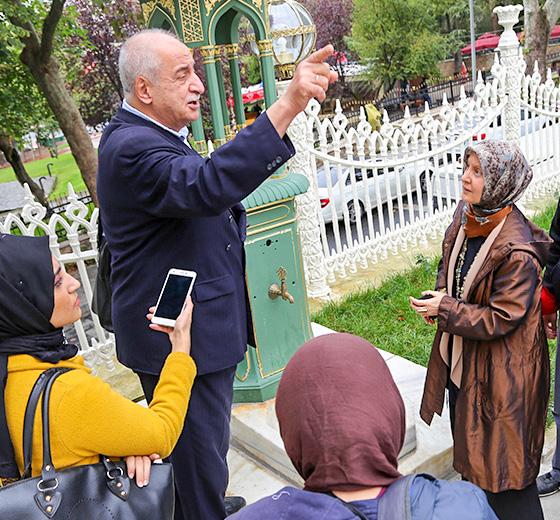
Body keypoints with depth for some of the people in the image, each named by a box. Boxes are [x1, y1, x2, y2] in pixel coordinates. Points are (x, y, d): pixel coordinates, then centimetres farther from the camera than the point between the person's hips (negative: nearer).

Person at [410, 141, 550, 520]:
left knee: (501, 465, 7)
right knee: (469, 448, 27)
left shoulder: (517, 251, -28)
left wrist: (444, 310, -20)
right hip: (461, 360, 9)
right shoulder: (468, 217, -2)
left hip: (500, 371, -9)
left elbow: (501, 318, -24)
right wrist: (441, 296, -4)